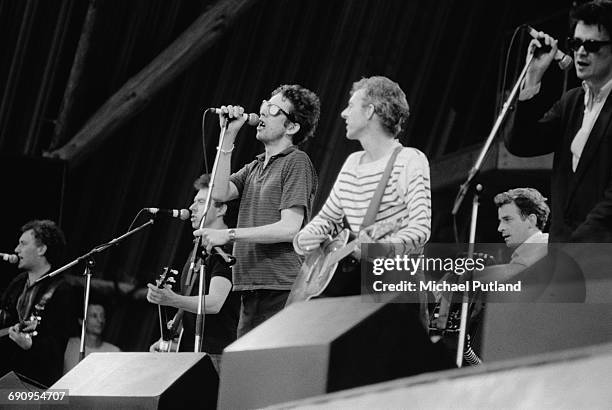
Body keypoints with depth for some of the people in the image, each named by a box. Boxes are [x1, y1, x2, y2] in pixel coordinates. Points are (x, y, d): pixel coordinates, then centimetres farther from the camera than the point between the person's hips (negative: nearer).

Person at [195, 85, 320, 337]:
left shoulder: (296, 162, -4)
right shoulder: (255, 167, 21)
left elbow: (289, 229, -13)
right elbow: (220, 193, 5)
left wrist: (229, 235, -15)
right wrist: (228, 137, 5)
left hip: (280, 288, -8)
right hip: (251, 288, 8)